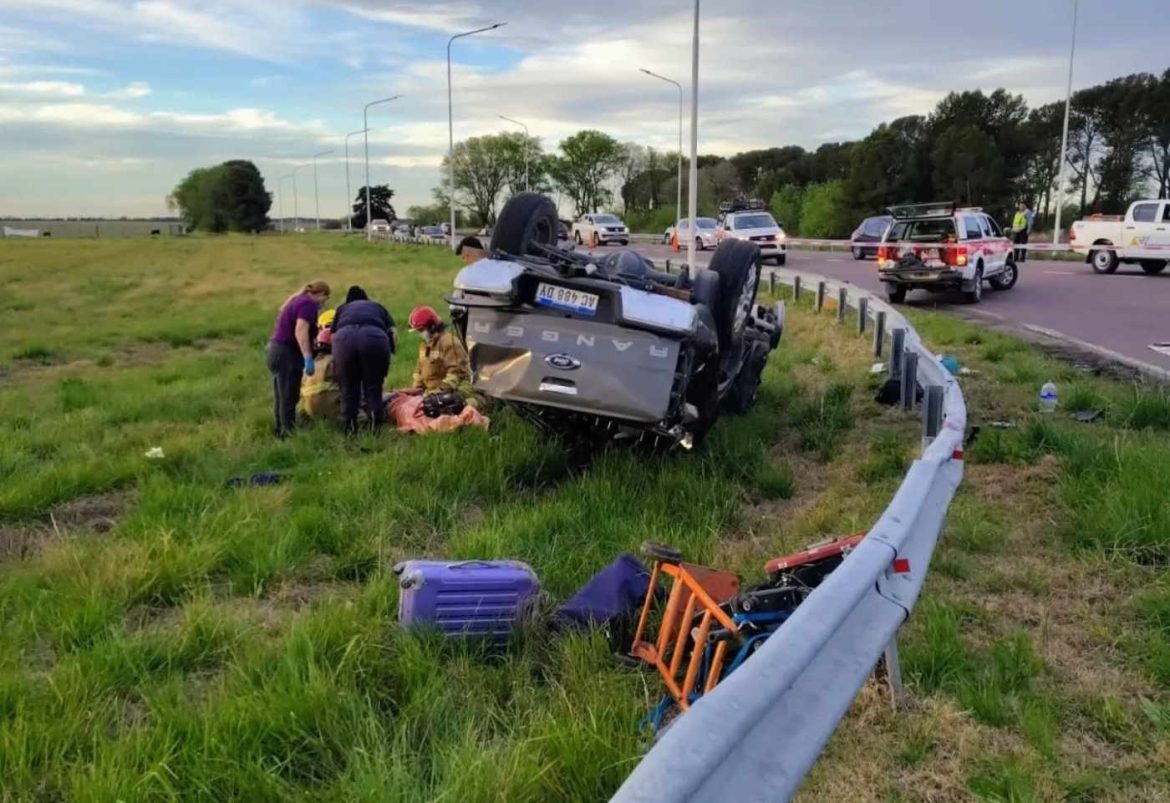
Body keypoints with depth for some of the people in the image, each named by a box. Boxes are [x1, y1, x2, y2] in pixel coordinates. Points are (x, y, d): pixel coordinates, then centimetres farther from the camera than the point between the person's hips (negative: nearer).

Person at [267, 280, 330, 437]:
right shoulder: (309, 304, -10)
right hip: (286, 354, -10)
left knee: (281, 398, 15)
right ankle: (288, 433, -2)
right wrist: (308, 358, -31)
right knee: (288, 398, -5)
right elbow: (300, 331, -25)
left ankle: (279, 431, 21)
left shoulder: (296, 300, 20)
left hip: (275, 350, 10)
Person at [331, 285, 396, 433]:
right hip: (375, 337, 0)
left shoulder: (342, 309, 36)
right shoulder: (377, 307, 36)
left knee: (349, 388, 13)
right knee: (373, 387, 10)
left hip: (344, 337, 0)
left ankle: (350, 429, 14)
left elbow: (333, 335, 23)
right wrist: (390, 352, 32)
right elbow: (393, 332, 20)